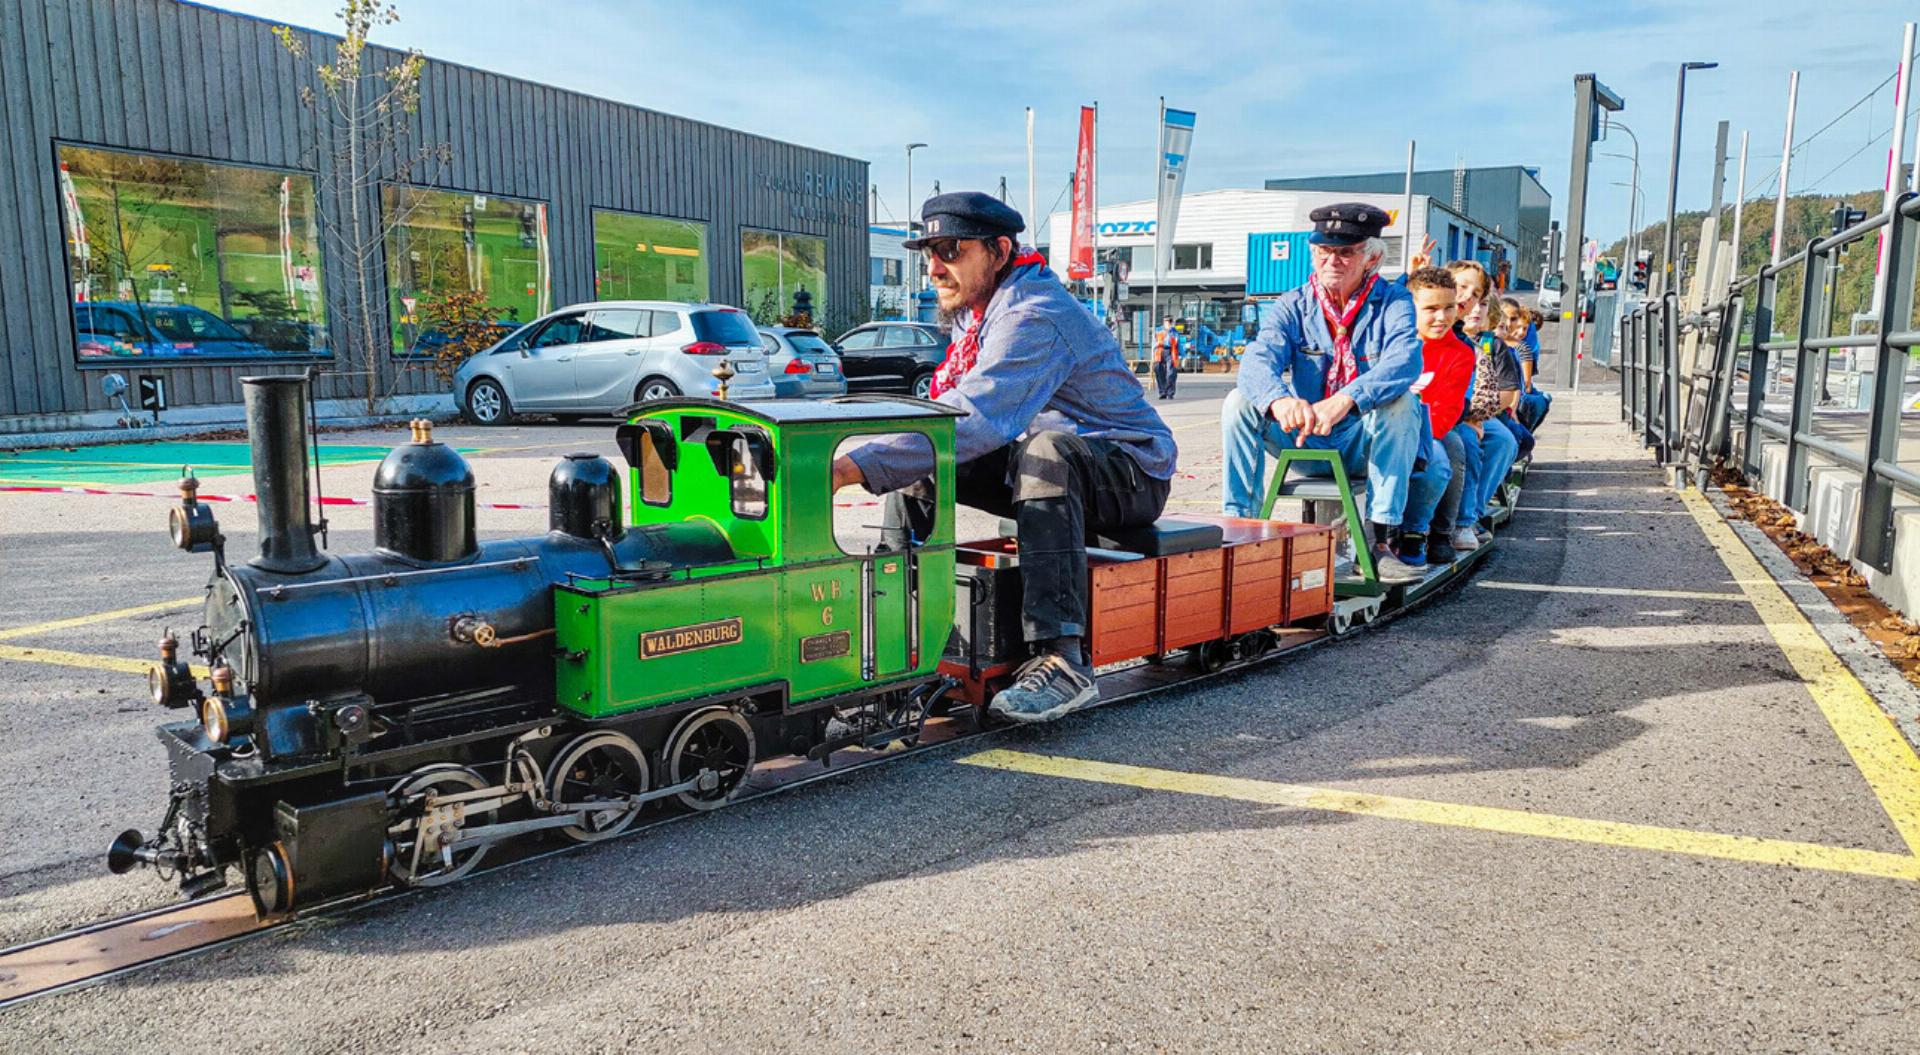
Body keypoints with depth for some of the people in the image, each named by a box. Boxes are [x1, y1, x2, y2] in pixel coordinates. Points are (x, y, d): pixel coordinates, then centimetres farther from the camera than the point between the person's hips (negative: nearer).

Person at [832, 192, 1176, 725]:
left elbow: (975, 422, -39)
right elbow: (942, 414, 9)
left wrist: (850, 469, -47)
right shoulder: (974, 308, 6)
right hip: (1033, 463, 9)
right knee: (917, 462, -2)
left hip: (1131, 473, -9)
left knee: (1046, 450, -40)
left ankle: (1062, 660, -43)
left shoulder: (1034, 317, -25)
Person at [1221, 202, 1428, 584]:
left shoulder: (1393, 303, -4)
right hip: (1305, 441, 2)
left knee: (1401, 399, -30)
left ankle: (1379, 540, -30)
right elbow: (1258, 358, -20)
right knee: (1240, 401, -20)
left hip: (1365, 443, -1)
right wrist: (1279, 399, -45)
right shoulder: (1291, 307, 1)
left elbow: (1405, 360, -26)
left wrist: (1346, 400, -45)